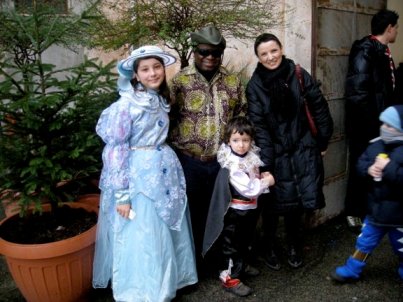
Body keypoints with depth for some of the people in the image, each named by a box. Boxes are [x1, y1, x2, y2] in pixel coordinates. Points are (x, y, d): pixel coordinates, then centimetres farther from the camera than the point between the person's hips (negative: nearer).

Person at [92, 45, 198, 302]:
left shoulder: (161, 99, 8)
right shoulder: (126, 104, -14)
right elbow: (115, 149, -15)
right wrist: (122, 194, -17)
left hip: (165, 171, 7)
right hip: (138, 175, -7)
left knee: (167, 234, 17)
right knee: (140, 238, 3)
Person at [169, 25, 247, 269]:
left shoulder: (233, 81, 6)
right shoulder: (180, 81, -3)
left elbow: (242, 117, 12)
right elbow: (168, 118, -2)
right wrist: (178, 147, -6)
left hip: (222, 160, 3)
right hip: (189, 160, -2)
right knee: (191, 212, 8)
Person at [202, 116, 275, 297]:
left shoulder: (250, 157, 0)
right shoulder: (232, 166, -27)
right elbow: (248, 189, -29)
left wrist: (261, 178, -3)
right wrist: (266, 182, -17)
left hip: (249, 209, 9)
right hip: (234, 212, -9)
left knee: (245, 241, 26)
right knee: (231, 245, 5)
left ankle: (242, 265, 46)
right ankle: (229, 278, 16)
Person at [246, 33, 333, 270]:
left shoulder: (298, 75, -5)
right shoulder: (255, 86, -7)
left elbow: (319, 107, 3)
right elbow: (259, 126, -11)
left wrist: (323, 142, 6)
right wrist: (265, 165, -15)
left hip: (302, 151, 1)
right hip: (274, 154, -1)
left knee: (297, 202, 8)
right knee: (273, 205, 8)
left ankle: (295, 247, 32)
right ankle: (271, 248, 30)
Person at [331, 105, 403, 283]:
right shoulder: (376, 146, -2)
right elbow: (360, 164, 2)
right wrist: (368, 169, -18)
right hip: (375, 211, 5)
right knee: (364, 243, 19)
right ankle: (351, 271, 34)